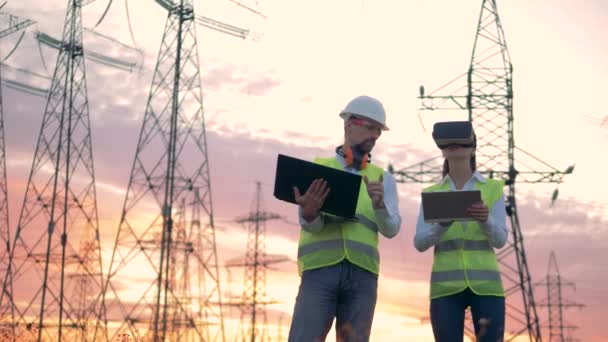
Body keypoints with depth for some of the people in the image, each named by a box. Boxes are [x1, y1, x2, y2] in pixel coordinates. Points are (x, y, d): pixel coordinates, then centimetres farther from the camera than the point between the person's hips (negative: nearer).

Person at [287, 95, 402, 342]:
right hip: (320, 271, -2)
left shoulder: (382, 178, 16)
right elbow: (311, 224, -3)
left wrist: (379, 203, -18)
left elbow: (391, 229, 3)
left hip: (362, 275, 2)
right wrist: (309, 211, -27)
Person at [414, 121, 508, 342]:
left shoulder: (493, 188, 8)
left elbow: (499, 239, -3)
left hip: (485, 285, -1)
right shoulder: (431, 194, 11)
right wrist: (443, 224, -21)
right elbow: (420, 243, 0)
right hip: (446, 286, 1)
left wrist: (485, 219, -26)